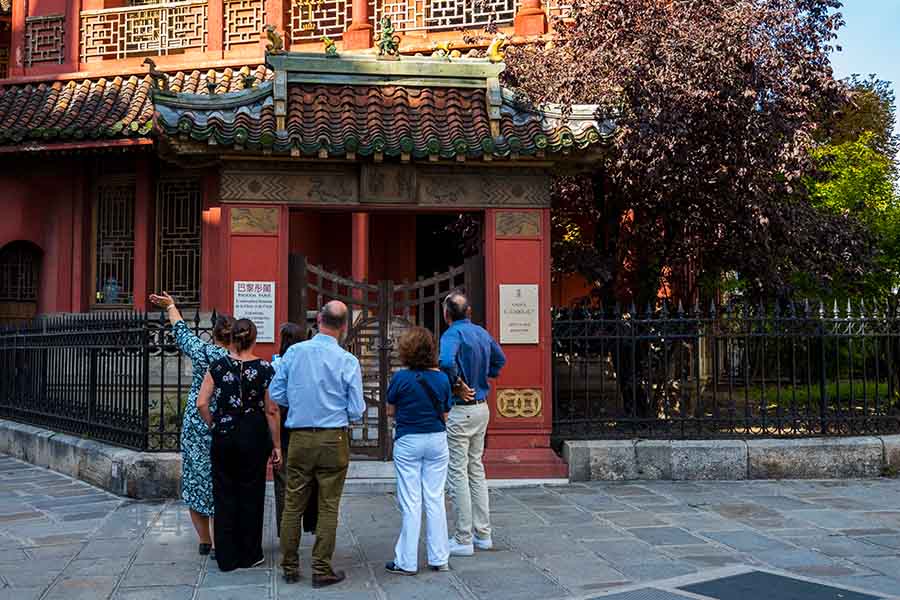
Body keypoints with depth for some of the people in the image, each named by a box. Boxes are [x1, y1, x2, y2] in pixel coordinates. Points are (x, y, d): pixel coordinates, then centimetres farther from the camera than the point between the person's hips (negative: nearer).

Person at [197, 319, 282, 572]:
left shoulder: (219, 366, -2)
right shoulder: (265, 368, -6)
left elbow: (201, 404, -6)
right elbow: (271, 411, -6)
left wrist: (214, 426, 9)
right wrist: (276, 445, 0)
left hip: (224, 436, 1)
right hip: (255, 437, -1)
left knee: (224, 494, 10)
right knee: (250, 494, 10)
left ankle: (226, 557, 15)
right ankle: (249, 554, 19)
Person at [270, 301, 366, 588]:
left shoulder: (293, 352, -3)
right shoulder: (348, 361, -9)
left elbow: (276, 393, 3)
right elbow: (356, 411, -7)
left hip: (300, 438, 2)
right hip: (334, 440, -2)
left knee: (293, 505, 11)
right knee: (328, 507, 6)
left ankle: (290, 567, 20)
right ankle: (321, 570, 12)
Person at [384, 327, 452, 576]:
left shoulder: (401, 378, -11)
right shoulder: (441, 378, -2)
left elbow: (390, 410, 0)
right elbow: (445, 414, 6)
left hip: (408, 442, -3)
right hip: (437, 440, 3)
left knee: (411, 502, 2)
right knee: (435, 500, 10)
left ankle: (406, 562, 9)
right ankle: (439, 558, 16)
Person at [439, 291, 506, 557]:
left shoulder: (453, 334, -16)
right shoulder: (482, 333, 9)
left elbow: (446, 361, -36)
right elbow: (500, 359, 26)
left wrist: (458, 385, -21)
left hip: (460, 410, -8)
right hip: (481, 408, 8)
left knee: (458, 473, -1)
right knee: (476, 470, 16)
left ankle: (463, 540, 4)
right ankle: (483, 534, 22)